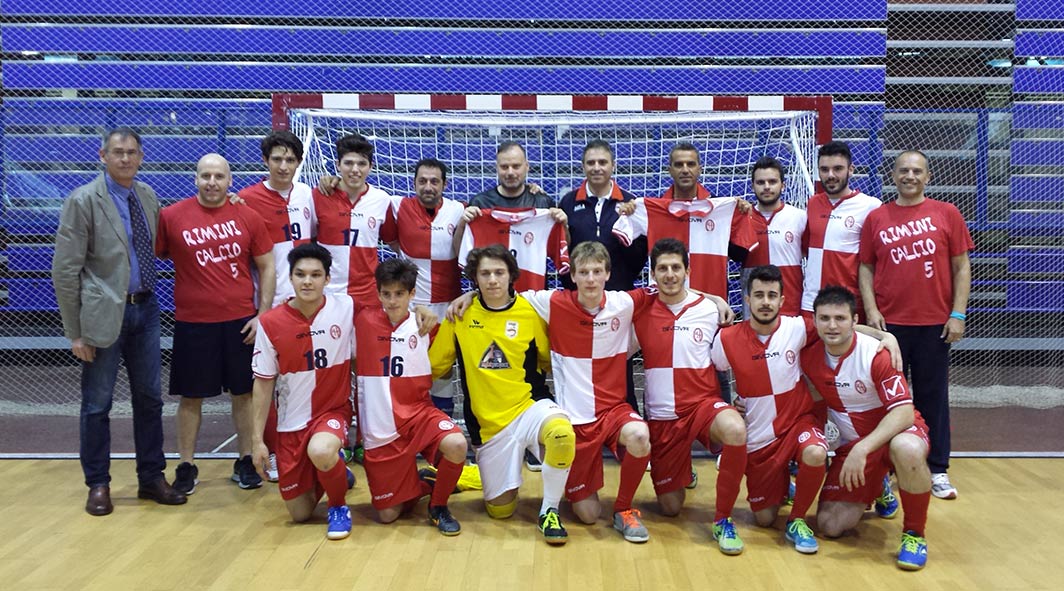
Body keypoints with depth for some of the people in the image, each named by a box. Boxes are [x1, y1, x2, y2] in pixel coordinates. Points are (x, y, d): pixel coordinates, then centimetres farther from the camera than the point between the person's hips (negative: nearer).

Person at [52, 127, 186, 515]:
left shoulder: (148, 196, 7)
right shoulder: (83, 201, -8)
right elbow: (65, 271, -9)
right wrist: (76, 332, -10)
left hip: (145, 309, 5)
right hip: (104, 312, -5)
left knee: (149, 398, 11)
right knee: (97, 404, 5)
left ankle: (151, 479, 24)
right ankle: (98, 486, 20)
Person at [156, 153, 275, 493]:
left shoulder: (248, 218, 1)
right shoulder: (171, 217, -2)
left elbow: (266, 267, 5)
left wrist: (263, 314, -1)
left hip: (241, 321, 1)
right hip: (192, 322, -1)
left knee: (244, 392, 9)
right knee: (191, 396, 8)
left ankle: (245, 462, 23)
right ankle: (186, 467, 21)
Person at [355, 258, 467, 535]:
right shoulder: (363, 320, -2)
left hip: (418, 413, 0)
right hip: (380, 430, 0)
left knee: (456, 445, -32)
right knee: (388, 515, 2)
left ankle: (438, 506, -3)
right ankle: (417, 484, 36)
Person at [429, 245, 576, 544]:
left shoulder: (531, 312, -3)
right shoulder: (460, 316, -2)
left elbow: (551, 362, 9)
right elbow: (435, 366, 7)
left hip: (529, 405, -1)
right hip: (488, 421, 1)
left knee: (561, 432, -36)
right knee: (500, 508, 7)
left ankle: (549, 510, -12)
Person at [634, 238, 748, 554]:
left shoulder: (710, 310, -1)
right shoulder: (641, 314, -1)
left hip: (704, 403, -1)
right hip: (662, 416, 1)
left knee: (736, 430, -37)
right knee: (671, 508, 5)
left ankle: (723, 520, -18)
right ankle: (681, 474, 43)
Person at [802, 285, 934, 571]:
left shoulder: (875, 353, -22)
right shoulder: (808, 356, -8)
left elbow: (904, 412, -27)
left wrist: (863, 449, -38)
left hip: (895, 431, -4)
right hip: (852, 444, 4)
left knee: (908, 450, -42)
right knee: (830, 525, -8)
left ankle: (914, 534, -16)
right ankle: (875, 489, 26)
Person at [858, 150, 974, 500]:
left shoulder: (947, 214, 4)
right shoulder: (876, 218, 6)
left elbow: (961, 267, 4)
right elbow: (866, 268, 7)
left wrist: (958, 314, -3)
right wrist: (871, 310, -4)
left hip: (934, 324, 0)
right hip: (889, 323, 1)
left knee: (933, 396, 6)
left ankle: (937, 471, 16)